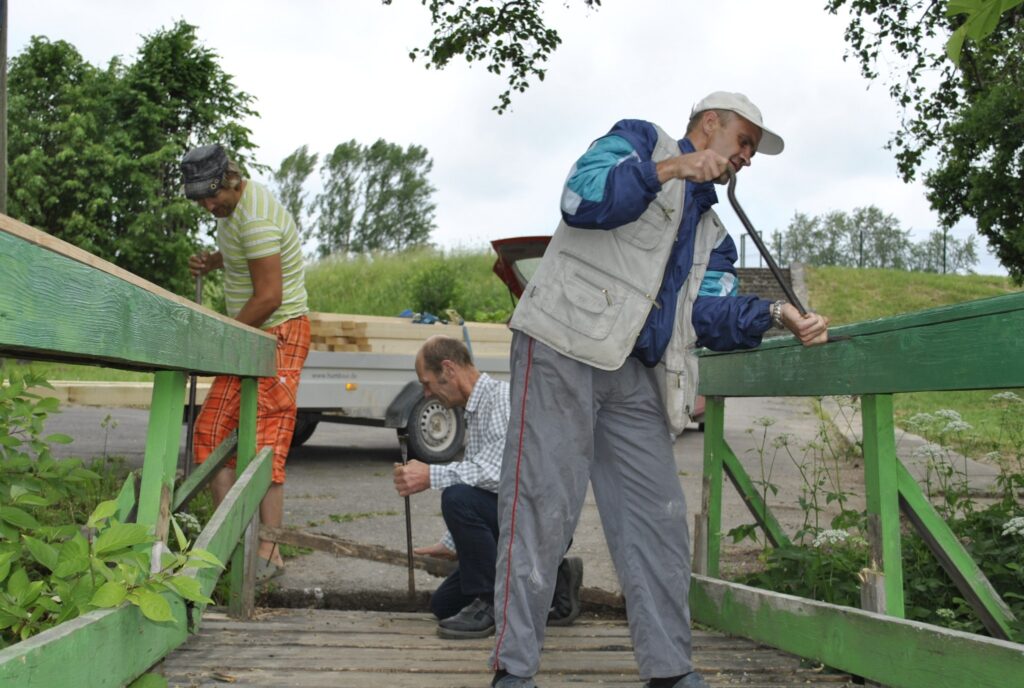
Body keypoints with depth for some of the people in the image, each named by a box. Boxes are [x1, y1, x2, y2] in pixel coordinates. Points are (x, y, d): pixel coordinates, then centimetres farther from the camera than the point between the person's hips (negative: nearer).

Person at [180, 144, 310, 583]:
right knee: (212, 429, 6)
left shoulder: (255, 219, -22)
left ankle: (268, 551, -9)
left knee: (264, 442, -12)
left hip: (278, 335, -10)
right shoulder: (232, 203, 10)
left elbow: (268, 296, -23)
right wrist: (213, 261, 10)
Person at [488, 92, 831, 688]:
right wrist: (670, 169, -18)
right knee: (545, 505, -9)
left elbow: (715, 313, 9)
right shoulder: (641, 142, 7)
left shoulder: (712, 232, 25)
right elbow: (581, 199, -13)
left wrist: (775, 315, -7)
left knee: (659, 516, 6)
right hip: (564, 347, -8)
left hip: (633, 374, 8)